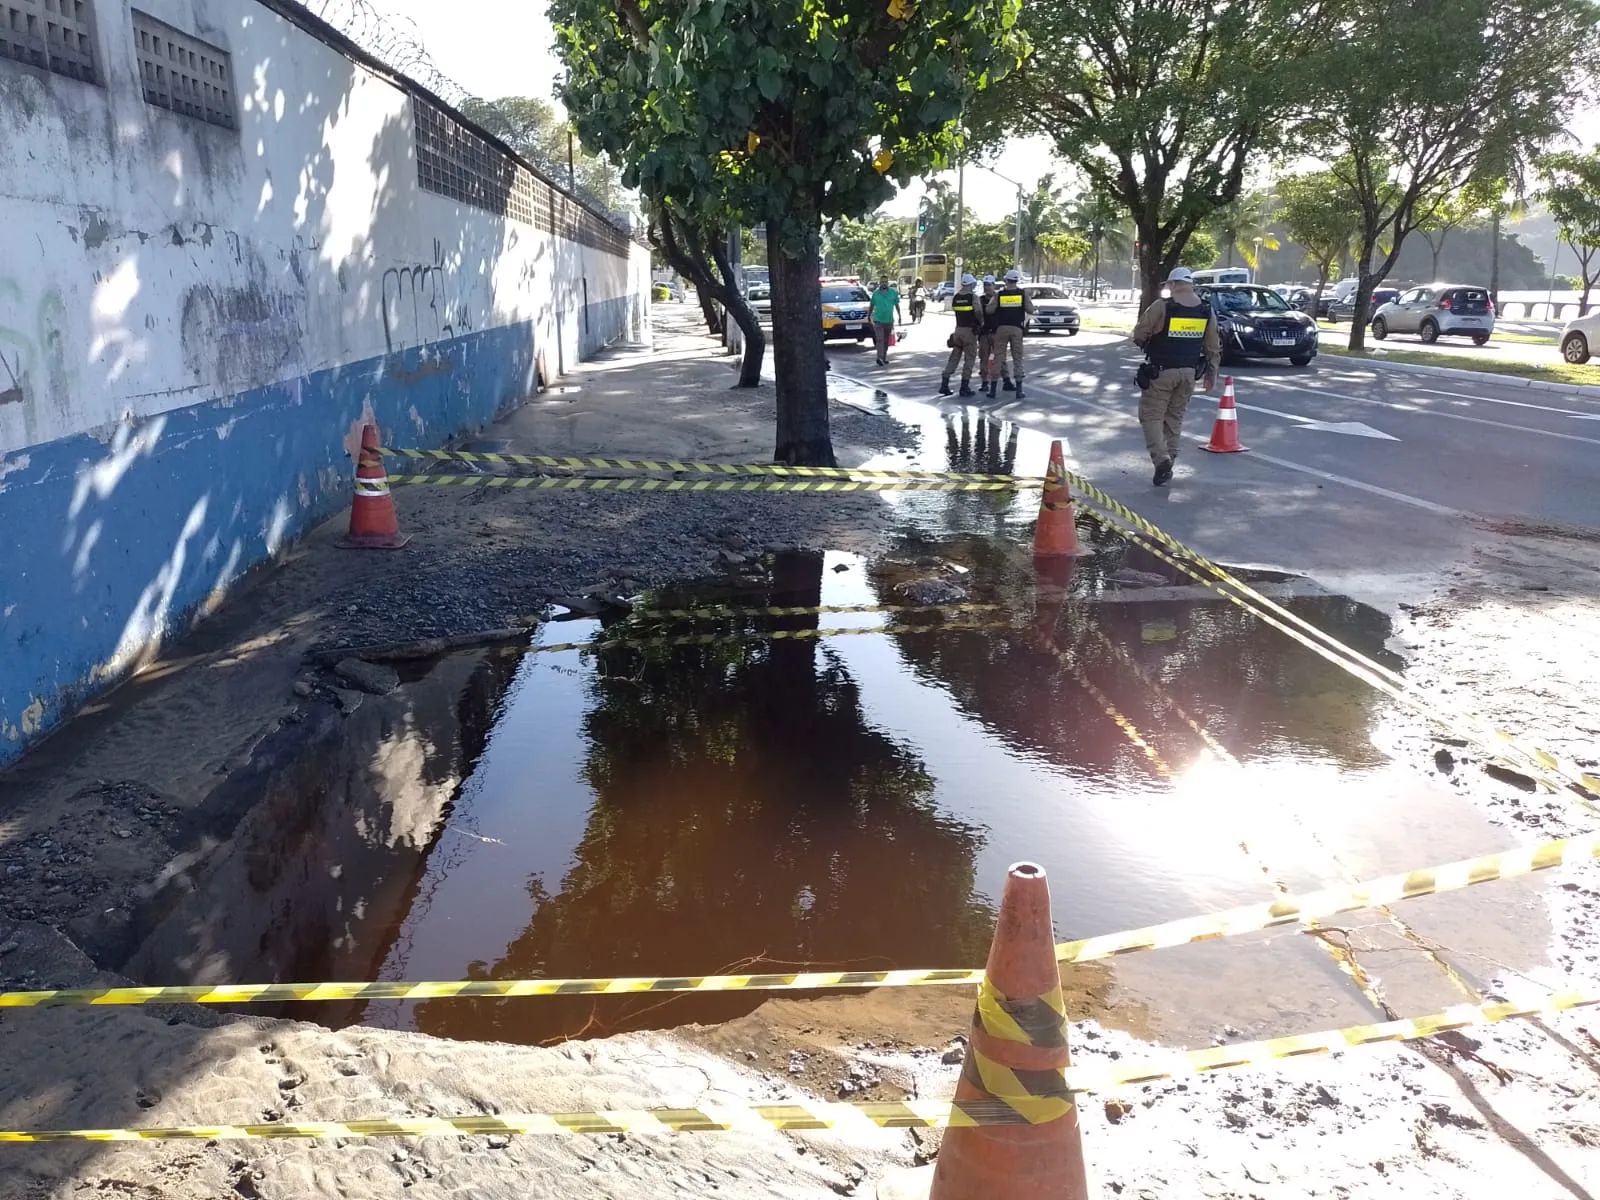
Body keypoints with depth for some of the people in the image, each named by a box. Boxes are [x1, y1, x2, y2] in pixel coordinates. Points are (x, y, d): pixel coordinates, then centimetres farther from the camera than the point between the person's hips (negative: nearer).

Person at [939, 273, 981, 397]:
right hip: (970, 330, -5)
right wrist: (981, 322, 3)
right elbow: (978, 313, -16)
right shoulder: (973, 297, -11)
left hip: (958, 329, 5)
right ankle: (964, 387, -1)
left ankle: (944, 384, 6)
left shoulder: (955, 297, 6)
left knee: (954, 357, 11)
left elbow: (954, 310, 6)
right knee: (969, 358, 1)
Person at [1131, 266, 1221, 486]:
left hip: (1161, 371, -5)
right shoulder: (1207, 311, 4)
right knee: (1175, 417, 16)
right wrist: (1211, 375, 18)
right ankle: (1167, 465, 20)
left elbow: (1139, 335, -7)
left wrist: (1147, 345, 15)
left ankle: (1161, 458, -16)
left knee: (1151, 415, 2)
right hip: (1189, 372, 5)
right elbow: (1213, 348, 8)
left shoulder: (1161, 307, -13)